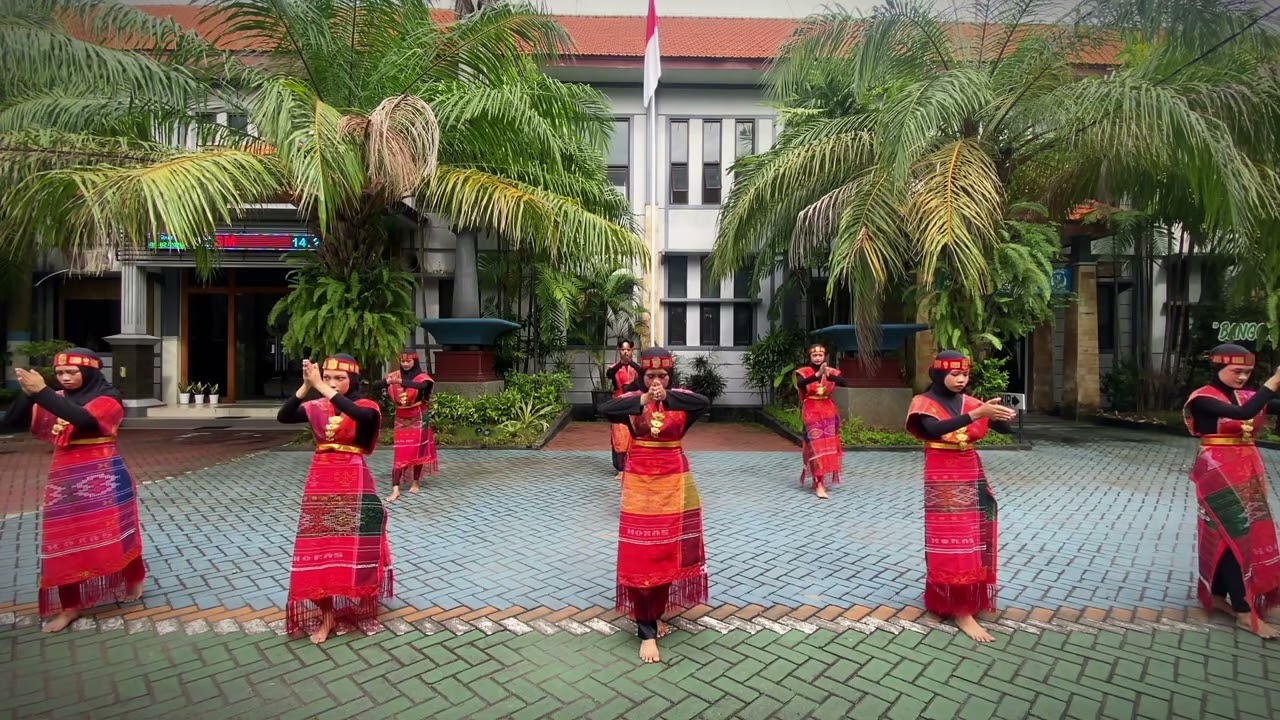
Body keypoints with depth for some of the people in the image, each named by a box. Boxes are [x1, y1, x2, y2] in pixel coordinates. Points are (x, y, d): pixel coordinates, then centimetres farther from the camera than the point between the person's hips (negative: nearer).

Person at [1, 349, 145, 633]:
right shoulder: (57, 399, 7)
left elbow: (84, 420, -26)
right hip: (64, 478, 5)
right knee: (64, 541, 8)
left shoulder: (108, 398, -7)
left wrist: (42, 392, -27)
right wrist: (29, 393, -15)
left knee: (115, 534, 6)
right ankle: (71, 604, 18)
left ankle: (133, 579, 28)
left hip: (102, 478, -5)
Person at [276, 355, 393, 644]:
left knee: (351, 547, 7)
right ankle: (325, 613, 17)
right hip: (320, 484, 4)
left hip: (353, 485, -3)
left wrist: (322, 388, -32)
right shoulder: (317, 407, 4)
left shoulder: (366, 406, -8)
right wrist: (306, 386, -23)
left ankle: (352, 605, 27)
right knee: (319, 546, 5)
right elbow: (283, 417, -11)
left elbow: (360, 415, -32)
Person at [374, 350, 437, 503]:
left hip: (418, 419, -2)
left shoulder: (422, 376, -9)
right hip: (401, 420, 2)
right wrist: (387, 381, -31)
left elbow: (422, 386, -33)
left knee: (418, 451, 6)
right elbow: (375, 386, -9)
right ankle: (395, 489, -3)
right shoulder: (395, 375, 0)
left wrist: (400, 382, -46)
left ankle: (415, 483, 21)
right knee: (400, 453, -2)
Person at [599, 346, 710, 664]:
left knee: (668, 552, 11)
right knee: (642, 556, -1)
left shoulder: (680, 398, -2)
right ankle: (647, 631, 8)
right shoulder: (631, 399, -5)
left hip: (675, 483, 2)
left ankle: (656, 612, 33)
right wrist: (643, 400, -36)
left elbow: (704, 403, -23)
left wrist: (667, 396, -35)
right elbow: (605, 409, -25)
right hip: (640, 484, -2)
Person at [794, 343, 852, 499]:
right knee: (816, 446, -10)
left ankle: (820, 479, 23)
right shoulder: (804, 372, -3)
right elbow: (800, 383, -26)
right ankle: (819, 485, -12)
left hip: (829, 412, 4)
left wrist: (829, 375, -30)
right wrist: (817, 375, -38)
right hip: (811, 412, -4)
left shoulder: (832, 371, 4)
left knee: (828, 446, 7)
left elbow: (845, 383, -14)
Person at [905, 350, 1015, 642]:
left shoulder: (969, 402, 6)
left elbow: (1004, 429, 0)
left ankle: (966, 602, 27)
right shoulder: (924, 402, -9)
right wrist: (976, 414, -35)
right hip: (943, 480, -6)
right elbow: (935, 430, -28)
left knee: (973, 540, 11)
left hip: (972, 476, 6)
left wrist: (999, 414, -23)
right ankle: (961, 611, 6)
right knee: (952, 543, -2)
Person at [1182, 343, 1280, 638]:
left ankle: (1216, 594, 25)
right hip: (1219, 473, -7)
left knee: (1228, 534, 13)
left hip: (1249, 471, 7)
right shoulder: (1204, 399, -12)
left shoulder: (1247, 396, 8)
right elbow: (1242, 413, -26)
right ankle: (1245, 611, 2)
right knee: (1237, 534, -5)